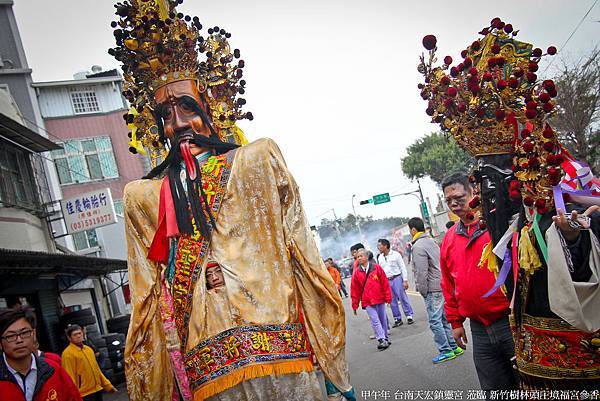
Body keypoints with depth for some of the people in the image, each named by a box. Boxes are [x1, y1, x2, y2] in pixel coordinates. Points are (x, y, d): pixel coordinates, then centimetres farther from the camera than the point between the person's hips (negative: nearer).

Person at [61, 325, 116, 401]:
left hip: (97, 390, 7)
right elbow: (70, 377, -15)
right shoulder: (68, 354, -11)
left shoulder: (88, 349, 13)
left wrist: (107, 385, 17)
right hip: (85, 394, -7)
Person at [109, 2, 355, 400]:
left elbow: (302, 250, 5)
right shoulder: (143, 197, 11)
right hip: (204, 367, 1)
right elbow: (147, 298, 12)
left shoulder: (259, 159, 7)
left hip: (281, 351, -1)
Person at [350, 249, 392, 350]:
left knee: (383, 319, 13)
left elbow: (385, 283, 0)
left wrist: (388, 297, -1)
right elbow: (355, 289, 2)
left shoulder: (376, 268, -3)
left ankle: (386, 338, 27)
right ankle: (382, 340, -7)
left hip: (380, 299, 1)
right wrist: (355, 305, 4)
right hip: (367, 302, -1)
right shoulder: (357, 273, -1)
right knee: (375, 321, -9)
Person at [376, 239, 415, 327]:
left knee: (403, 297, -3)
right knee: (392, 300, 7)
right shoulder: (379, 258, 8)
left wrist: (405, 280, -9)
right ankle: (397, 319, 16)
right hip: (386, 281, 5)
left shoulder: (395, 254, -6)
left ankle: (409, 316, 9)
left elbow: (403, 268, -5)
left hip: (396, 278, -5)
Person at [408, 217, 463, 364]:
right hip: (442, 285, 9)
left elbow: (421, 272, -18)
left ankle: (445, 351, 2)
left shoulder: (418, 246, -15)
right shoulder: (431, 241, 15)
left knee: (435, 321, -2)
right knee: (445, 318, 15)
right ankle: (454, 347, 21)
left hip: (433, 289, -9)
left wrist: (423, 291, -10)